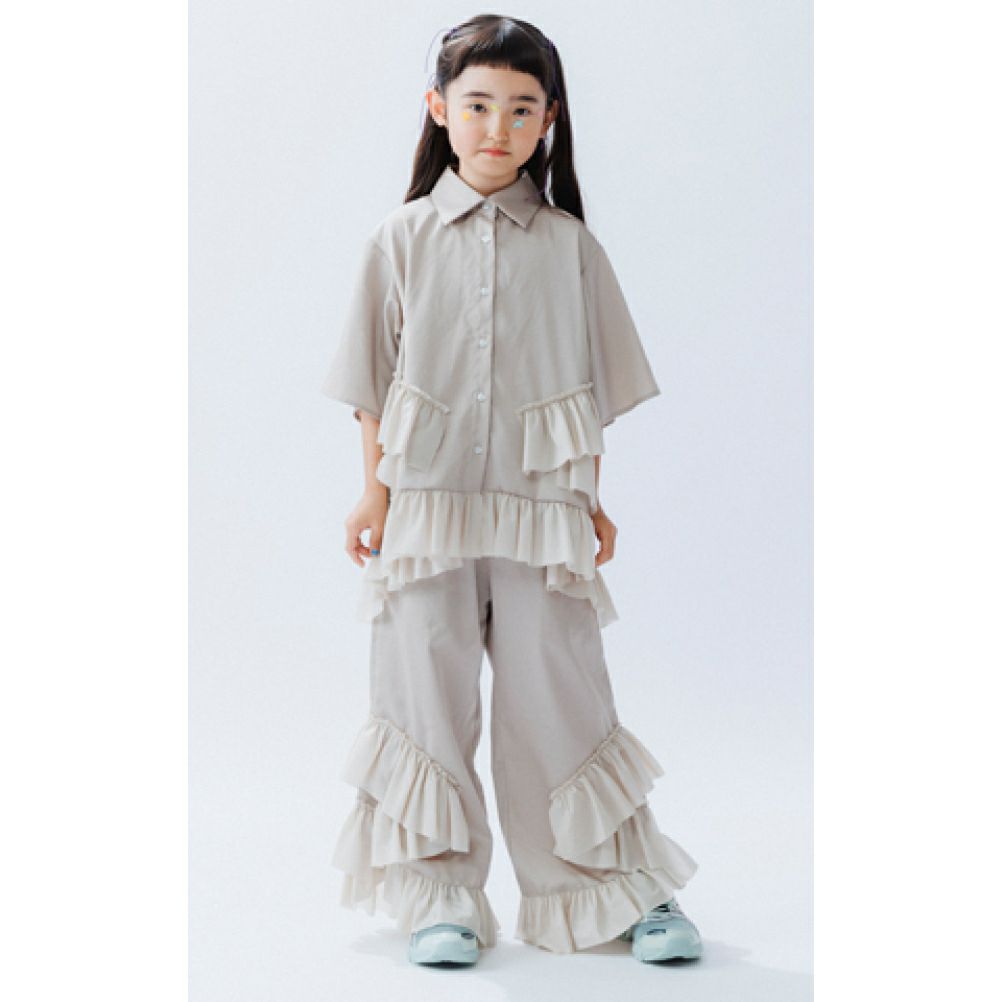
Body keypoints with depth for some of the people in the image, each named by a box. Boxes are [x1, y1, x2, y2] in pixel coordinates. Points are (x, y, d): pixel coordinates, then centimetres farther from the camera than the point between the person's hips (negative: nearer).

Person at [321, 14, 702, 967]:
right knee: (428, 698, 3)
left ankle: (623, 889, 15)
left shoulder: (570, 247, 4)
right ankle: (439, 897, 14)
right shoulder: (402, 239, 3)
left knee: (557, 693, 2)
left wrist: (592, 500, 7)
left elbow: (596, 385, 9)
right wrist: (373, 493, 3)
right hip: (426, 506, 0)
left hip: (540, 507, 0)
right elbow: (373, 382, 7)